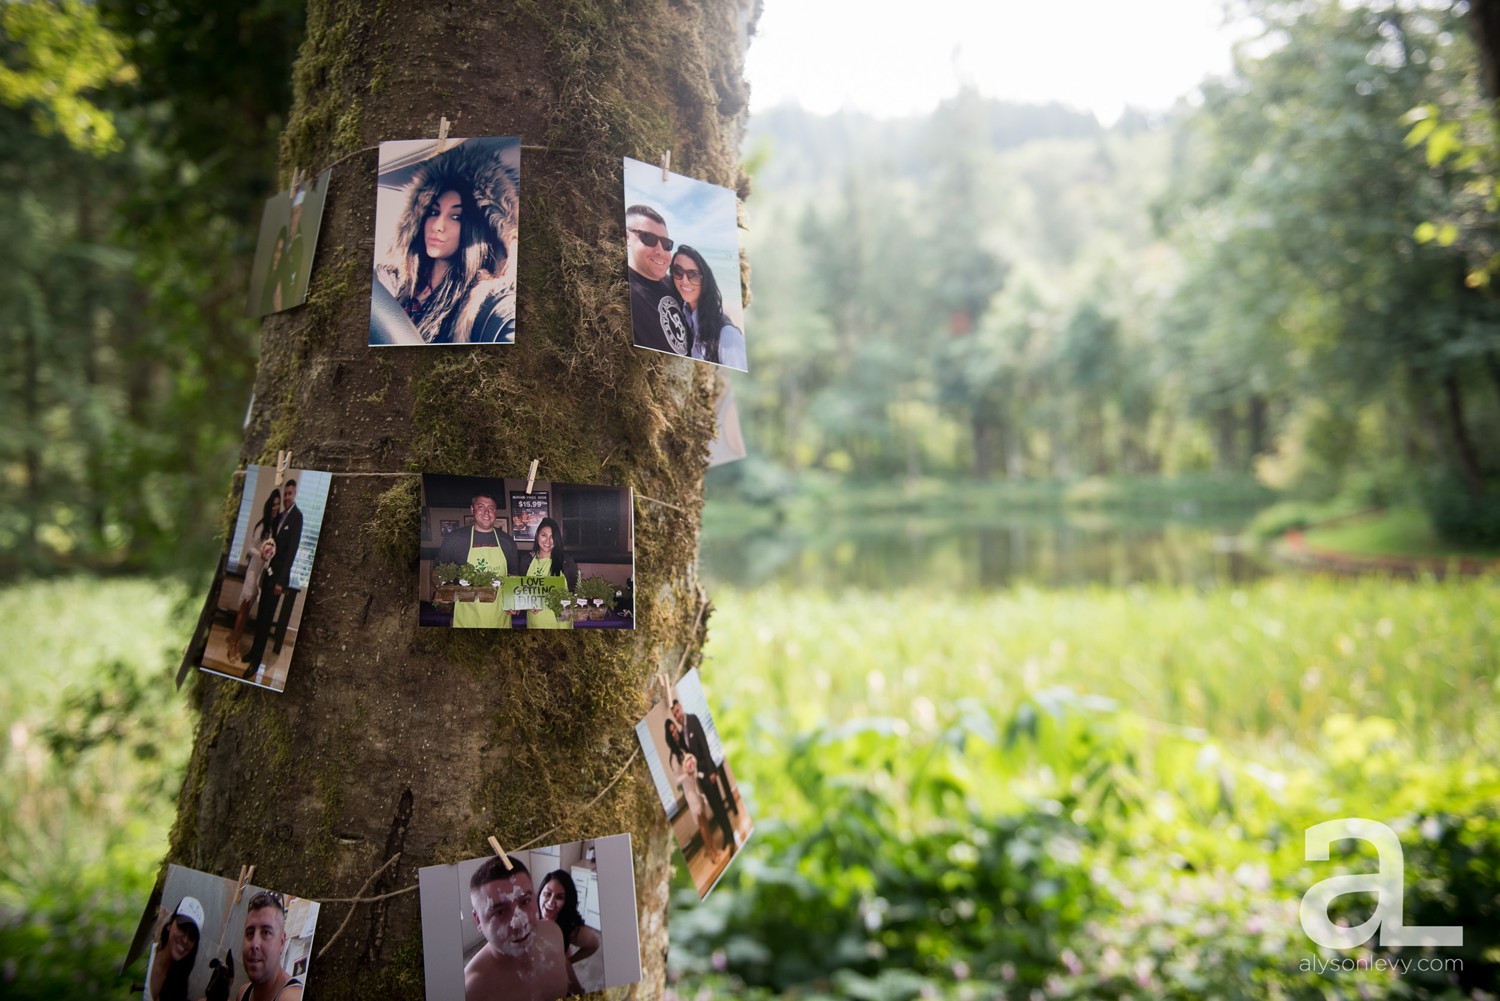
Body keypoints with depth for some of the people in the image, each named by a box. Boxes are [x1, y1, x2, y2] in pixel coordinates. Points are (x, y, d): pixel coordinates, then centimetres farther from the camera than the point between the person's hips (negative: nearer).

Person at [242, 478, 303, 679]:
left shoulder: (297, 516, -13)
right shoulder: (280, 516, 11)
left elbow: (292, 550, -16)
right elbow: (274, 543, 13)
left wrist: (281, 580, -17)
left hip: (279, 574, -7)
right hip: (269, 571, 7)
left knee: (266, 617, -2)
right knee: (260, 615, 16)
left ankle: (256, 662, 5)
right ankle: (254, 651, 29)